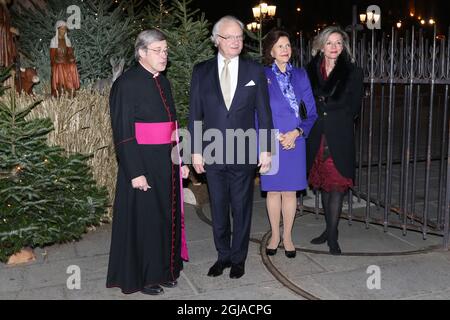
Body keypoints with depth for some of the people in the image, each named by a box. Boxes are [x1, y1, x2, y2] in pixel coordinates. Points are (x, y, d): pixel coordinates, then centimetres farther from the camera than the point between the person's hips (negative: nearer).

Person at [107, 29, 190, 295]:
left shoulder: (163, 82, 11)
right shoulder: (127, 83, -12)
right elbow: (123, 132, -15)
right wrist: (135, 173, -20)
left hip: (167, 163, 7)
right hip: (143, 164, -7)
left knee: (167, 215, 15)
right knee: (144, 219, 3)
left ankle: (164, 269, 31)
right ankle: (142, 277, 21)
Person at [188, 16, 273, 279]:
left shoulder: (255, 71, 2)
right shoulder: (201, 71, 4)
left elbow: (264, 113, 2)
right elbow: (195, 114, 4)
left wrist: (266, 149, -2)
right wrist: (196, 151, 0)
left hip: (244, 154, -1)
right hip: (213, 154, 1)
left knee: (242, 208, 9)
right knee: (218, 209, 12)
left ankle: (238, 258, 25)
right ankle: (223, 255, 28)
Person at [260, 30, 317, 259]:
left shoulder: (300, 75, 7)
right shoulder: (262, 76, 1)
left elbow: (311, 112, 5)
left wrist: (296, 133, -10)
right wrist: (275, 136, -12)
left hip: (295, 141, 1)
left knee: (290, 191, 7)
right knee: (273, 190, 7)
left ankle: (287, 236, 20)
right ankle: (275, 235, 22)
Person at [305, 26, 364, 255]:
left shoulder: (353, 72, 2)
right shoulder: (311, 70, 8)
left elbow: (354, 107, 2)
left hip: (340, 137, -3)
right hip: (317, 137, 3)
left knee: (336, 184, -5)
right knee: (324, 184, 11)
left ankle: (332, 236, 2)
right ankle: (330, 229, 25)